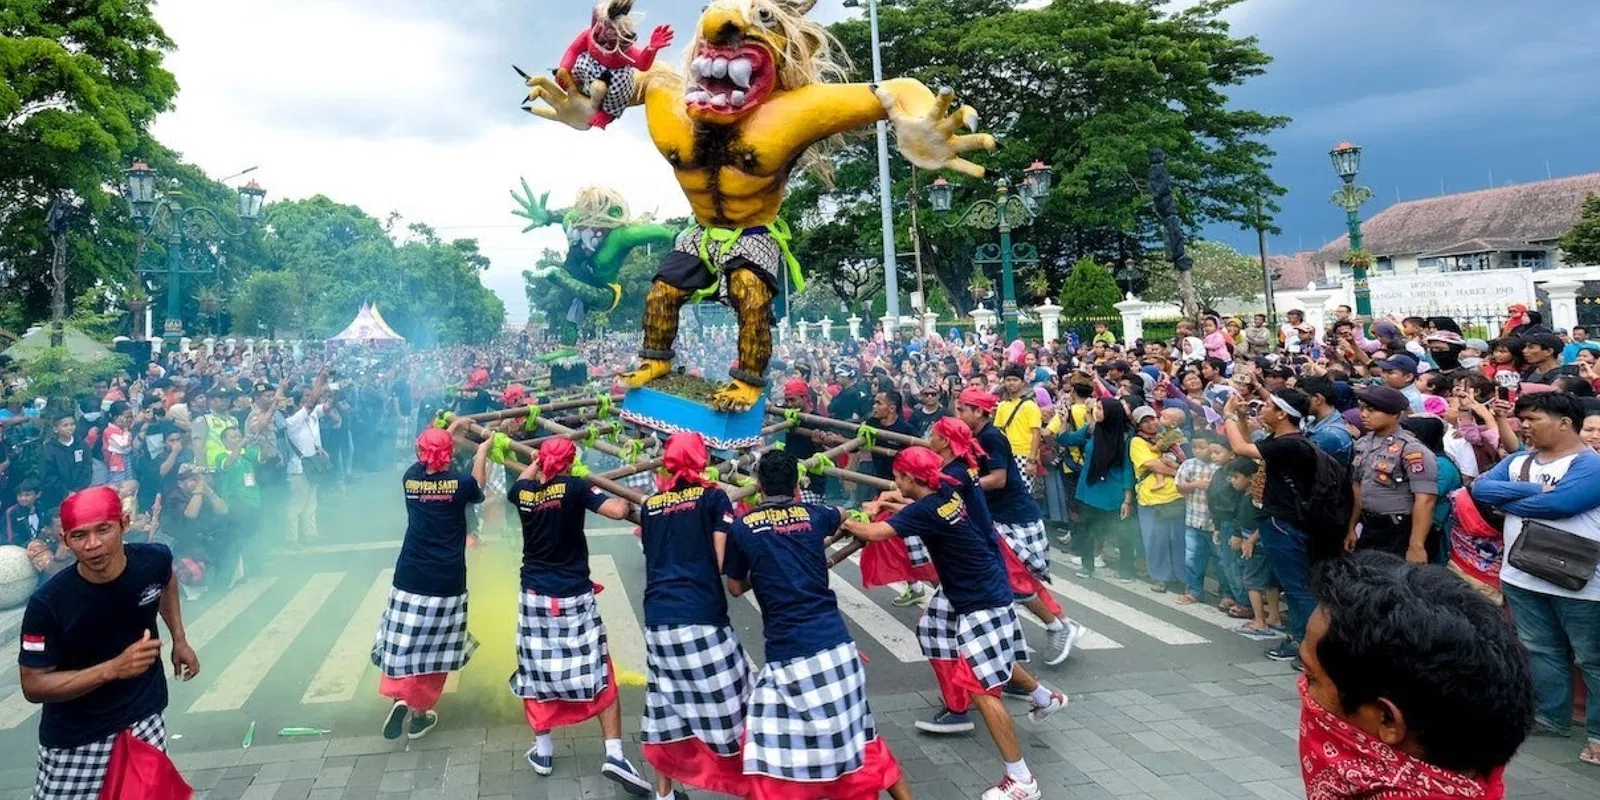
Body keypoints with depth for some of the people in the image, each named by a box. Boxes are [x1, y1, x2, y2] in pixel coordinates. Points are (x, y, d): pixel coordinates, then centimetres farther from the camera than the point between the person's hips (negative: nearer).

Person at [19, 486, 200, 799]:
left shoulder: (154, 560, -14)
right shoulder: (48, 605, -25)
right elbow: (33, 686, -18)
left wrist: (179, 640, 7)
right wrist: (113, 669, -29)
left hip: (145, 720, 3)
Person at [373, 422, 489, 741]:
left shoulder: (410, 479, 0)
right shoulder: (460, 484, -8)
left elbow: (425, 459, 22)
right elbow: (478, 490, 16)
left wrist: (450, 429, 35)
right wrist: (483, 451, 28)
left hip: (410, 578, 2)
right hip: (447, 582, -2)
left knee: (405, 643, 14)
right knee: (434, 648, 10)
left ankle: (400, 697, -4)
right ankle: (419, 713, 17)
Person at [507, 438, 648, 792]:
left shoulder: (523, 493, 0)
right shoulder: (574, 487, -12)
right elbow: (617, 510, -22)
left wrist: (539, 460, 39)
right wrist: (626, 498, 0)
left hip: (535, 595, 3)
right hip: (574, 596, -3)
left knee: (537, 672, 15)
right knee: (599, 674, 2)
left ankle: (542, 751, 23)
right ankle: (614, 754, -4)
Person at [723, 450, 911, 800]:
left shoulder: (741, 526, 1)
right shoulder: (815, 515, 9)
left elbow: (736, 587, 15)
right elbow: (850, 518, 34)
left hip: (787, 653, -4)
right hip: (835, 643, 4)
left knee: (770, 751, 8)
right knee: (859, 736, 21)